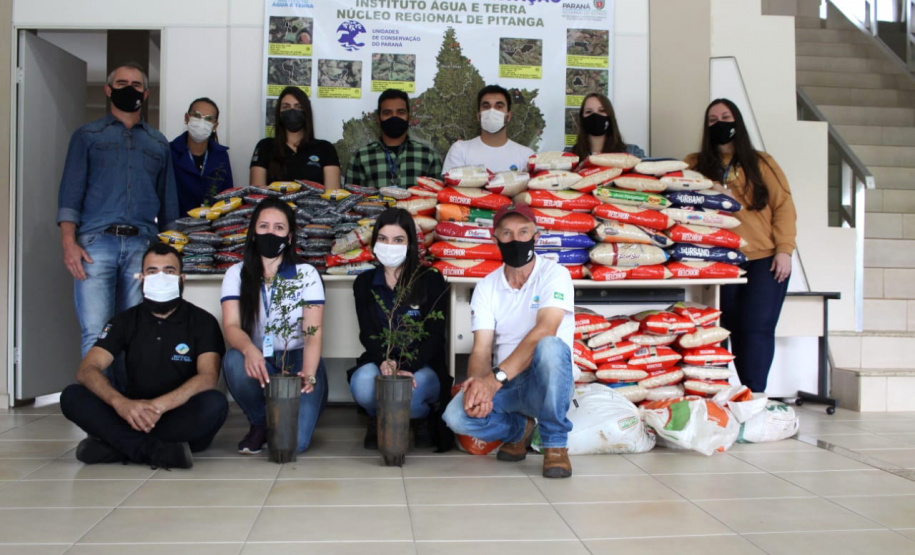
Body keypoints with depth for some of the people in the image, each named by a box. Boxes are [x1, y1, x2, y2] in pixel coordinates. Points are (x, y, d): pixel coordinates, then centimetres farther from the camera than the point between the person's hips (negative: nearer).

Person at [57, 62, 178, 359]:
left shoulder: (158, 143, 20)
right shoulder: (87, 135, 14)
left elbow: (168, 202, 18)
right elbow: (70, 193, 5)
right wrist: (69, 243, -8)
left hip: (142, 245, 2)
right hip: (96, 242, -2)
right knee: (96, 332, -10)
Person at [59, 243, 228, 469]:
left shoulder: (202, 321, -1)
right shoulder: (125, 321, 7)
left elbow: (208, 377, -16)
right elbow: (87, 369, -6)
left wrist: (159, 405, -31)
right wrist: (120, 402, -28)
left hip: (183, 420, -2)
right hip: (133, 417, 2)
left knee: (215, 404, -33)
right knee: (72, 396, -18)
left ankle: (115, 446, -26)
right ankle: (156, 450, -33)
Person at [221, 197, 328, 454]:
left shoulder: (306, 274, -4)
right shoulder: (236, 274, 1)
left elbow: (313, 333, -13)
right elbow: (231, 325, -13)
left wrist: (308, 374, -32)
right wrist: (249, 349, -37)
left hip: (298, 361, -2)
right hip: (258, 362, 2)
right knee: (235, 359, -34)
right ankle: (260, 422, -4)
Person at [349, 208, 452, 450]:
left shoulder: (431, 281, -2)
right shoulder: (364, 284, 7)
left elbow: (435, 336, -8)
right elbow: (367, 333, -3)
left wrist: (407, 368, -25)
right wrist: (384, 361, -26)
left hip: (422, 368, -1)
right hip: (379, 363, 2)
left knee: (409, 392, -35)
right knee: (363, 383, -33)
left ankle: (422, 416, 7)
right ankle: (376, 418, 6)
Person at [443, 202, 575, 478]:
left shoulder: (554, 274, -8)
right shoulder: (486, 287, 3)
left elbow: (544, 331, -25)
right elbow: (481, 349, -6)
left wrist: (496, 377, -36)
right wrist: (479, 383, -30)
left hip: (545, 382, -3)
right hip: (502, 386, 4)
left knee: (550, 347, -37)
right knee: (457, 415, -25)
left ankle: (555, 444, -16)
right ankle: (518, 429, 8)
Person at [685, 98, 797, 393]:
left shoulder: (761, 163, 8)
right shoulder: (696, 165, 11)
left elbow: (783, 206, 3)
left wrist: (784, 249, -6)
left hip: (765, 260, -1)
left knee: (757, 328, -8)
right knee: (735, 331, 3)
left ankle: (754, 394, -5)